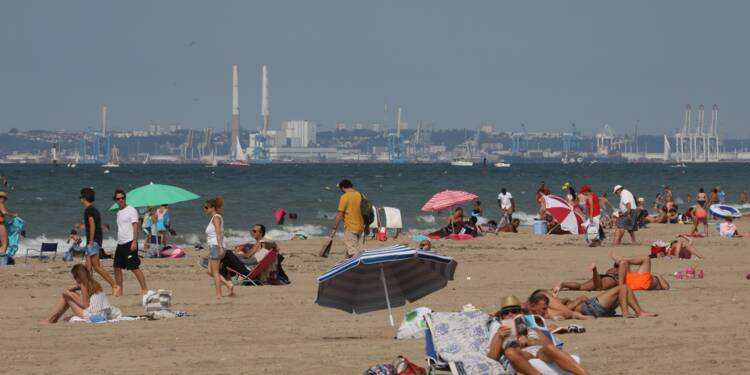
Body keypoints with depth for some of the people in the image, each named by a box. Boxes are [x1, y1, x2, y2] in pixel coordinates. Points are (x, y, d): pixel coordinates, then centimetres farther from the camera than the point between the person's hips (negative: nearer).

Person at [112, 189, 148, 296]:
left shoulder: (131, 210, -6)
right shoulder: (119, 212, 18)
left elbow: (135, 227, -13)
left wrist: (134, 242, -21)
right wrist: (119, 242, 19)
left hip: (129, 243, -8)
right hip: (120, 243, 8)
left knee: (135, 267, -9)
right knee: (117, 267, 6)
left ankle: (144, 289, -5)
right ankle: (119, 291, 11)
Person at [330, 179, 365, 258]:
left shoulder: (344, 197, -12)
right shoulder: (360, 195, 7)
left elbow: (340, 214, -15)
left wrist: (334, 228, -10)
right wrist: (366, 226, 24)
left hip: (350, 228, -7)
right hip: (360, 227, 7)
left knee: (353, 252, -7)